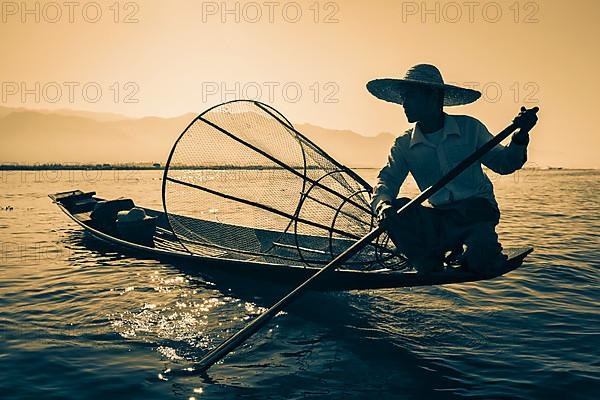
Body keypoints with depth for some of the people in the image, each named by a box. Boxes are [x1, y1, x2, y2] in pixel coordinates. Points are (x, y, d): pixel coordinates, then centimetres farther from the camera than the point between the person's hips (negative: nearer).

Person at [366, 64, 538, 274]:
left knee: (481, 261, -32)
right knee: (398, 209, -26)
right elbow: (387, 179, -7)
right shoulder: (404, 145, 2)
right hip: (438, 218, 2)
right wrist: (383, 204, -31)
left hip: (477, 211, -2)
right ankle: (430, 266, -4)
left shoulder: (469, 128, -3)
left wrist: (520, 139, -18)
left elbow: (503, 164, 2)